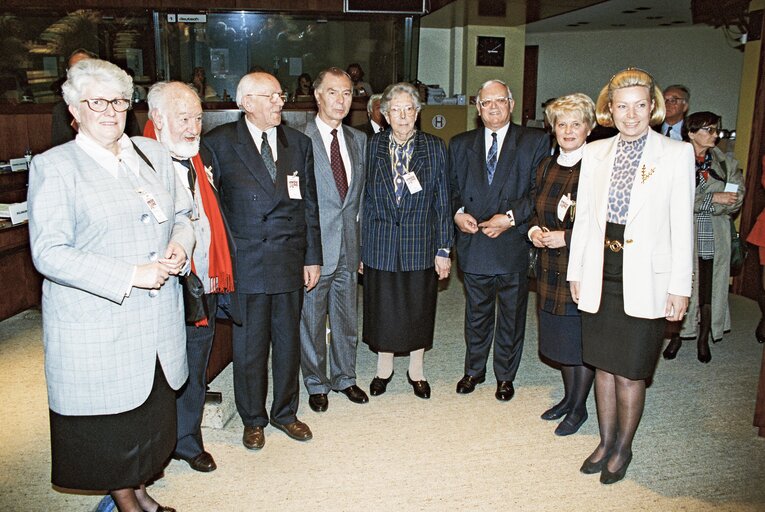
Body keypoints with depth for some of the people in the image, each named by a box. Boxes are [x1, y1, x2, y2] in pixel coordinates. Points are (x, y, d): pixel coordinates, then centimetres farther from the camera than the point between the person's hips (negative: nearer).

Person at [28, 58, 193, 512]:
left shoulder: (154, 153, 9)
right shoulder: (54, 167, -7)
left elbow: (182, 215, 18)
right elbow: (49, 253, -14)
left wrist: (180, 245, -6)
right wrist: (130, 276, -21)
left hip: (160, 321, 5)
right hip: (96, 328, -5)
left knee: (153, 412, 17)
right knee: (110, 420, 9)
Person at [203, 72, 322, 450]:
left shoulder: (298, 143, 9)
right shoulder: (219, 142, -2)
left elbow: (309, 205, 10)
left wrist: (312, 257, 8)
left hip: (290, 259, 3)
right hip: (245, 262, -3)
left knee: (288, 341, 13)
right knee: (249, 345, 8)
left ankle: (285, 412, 33)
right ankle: (253, 419, 28)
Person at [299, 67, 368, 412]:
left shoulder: (359, 140, 9)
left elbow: (360, 195, 13)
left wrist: (361, 242, 8)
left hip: (349, 247, 5)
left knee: (347, 319, 17)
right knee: (312, 322, 10)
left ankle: (345, 378, 35)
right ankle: (316, 384, 29)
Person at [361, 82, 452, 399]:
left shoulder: (434, 148, -1)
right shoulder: (372, 147, 1)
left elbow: (442, 202, -1)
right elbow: (365, 200, 3)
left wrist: (444, 250, -3)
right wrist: (361, 248, 2)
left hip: (420, 244, 0)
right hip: (380, 245, 1)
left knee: (419, 311, 11)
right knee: (382, 310, 11)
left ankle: (416, 370, 32)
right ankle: (384, 369, 33)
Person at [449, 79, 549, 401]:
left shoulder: (535, 141, -1)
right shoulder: (461, 144, 9)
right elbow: (451, 188, 12)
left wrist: (511, 217, -18)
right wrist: (457, 212, -7)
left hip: (514, 245, -2)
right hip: (474, 245, 2)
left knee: (512, 317, 12)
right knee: (476, 314, 16)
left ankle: (505, 376, 31)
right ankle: (474, 370, 35)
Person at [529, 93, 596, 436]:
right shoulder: (547, 166, 9)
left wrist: (566, 237, -19)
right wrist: (534, 230, 0)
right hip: (551, 266, 6)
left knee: (584, 341, 6)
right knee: (561, 336, 17)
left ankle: (579, 407, 24)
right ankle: (568, 397, 35)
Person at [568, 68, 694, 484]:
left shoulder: (676, 154, -3)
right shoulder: (595, 153, 7)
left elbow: (682, 226, -4)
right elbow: (583, 216, 9)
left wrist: (680, 286, -6)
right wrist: (576, 271, 8)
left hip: (645, 277, -3)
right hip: (600, 273, 4)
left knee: (629, 369, 4)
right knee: (603, 363, 13)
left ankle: (623, 448, 26)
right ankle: (606, 441, 31)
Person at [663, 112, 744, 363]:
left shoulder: (727, 163, 9)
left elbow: (735, 200, -1)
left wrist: (698, 204, -12)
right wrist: (713, 198, -15)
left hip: (714, 237, 3)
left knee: (710, 288, 5)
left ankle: (703, 339, 20)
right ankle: (678, 336, 17)